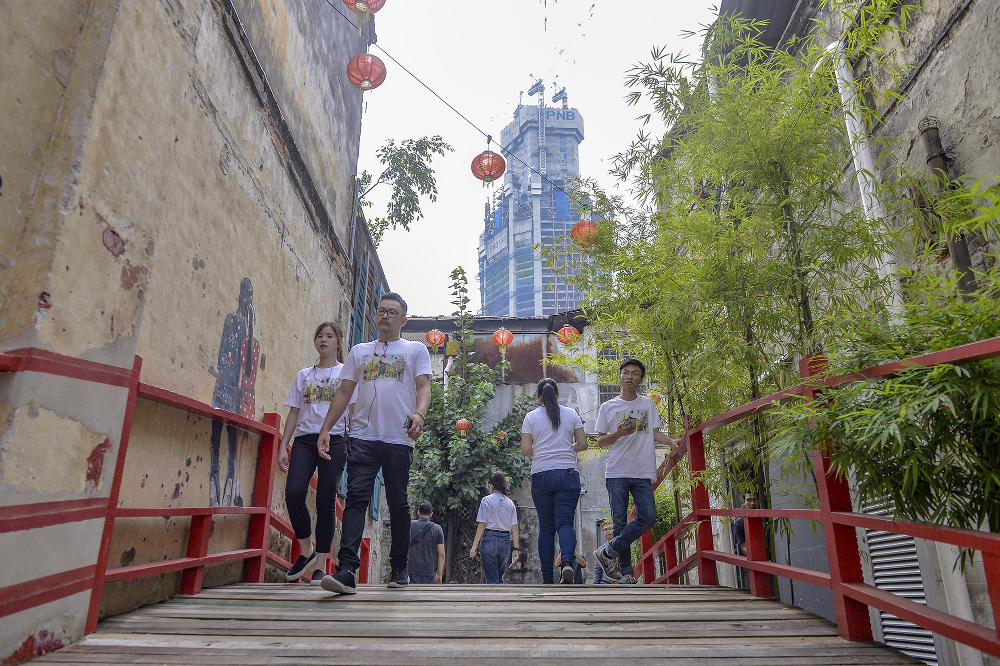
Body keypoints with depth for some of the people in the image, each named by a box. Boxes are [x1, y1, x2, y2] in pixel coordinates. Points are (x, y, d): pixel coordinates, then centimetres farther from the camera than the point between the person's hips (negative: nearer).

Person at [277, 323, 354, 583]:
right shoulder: (304, 375, 18)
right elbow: (294, 413, 16)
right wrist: (283, 446, 8)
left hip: (334, 439, -3)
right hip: (304, 439, 3)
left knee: (326, 501, -3)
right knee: (294, 493, -15)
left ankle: (320, 565, 6)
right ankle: (306, 551, 6)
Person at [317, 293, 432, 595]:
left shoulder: (416, 350, 12)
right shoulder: (359, 351, 20)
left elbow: (423, 386, -1)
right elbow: (344, 392, 18)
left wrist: (419, 414, -22)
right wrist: (325, 429, 8)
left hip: (399, 438, -2)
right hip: (363, 436, 2)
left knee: (398, 503, 4)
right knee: (356, 498, -10)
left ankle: (399, 568, 18)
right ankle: (346, 570, -14)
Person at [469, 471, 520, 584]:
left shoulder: (487, 500, -2)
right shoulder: (510, 503, 9)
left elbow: (482, 525, -6)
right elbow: (514, 528, 5)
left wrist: (474, 546, -3)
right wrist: (516, 548, 8)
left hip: (490, 539, -4)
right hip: (506, 541, 4)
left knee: (492, 580, 1)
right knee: (499, 578, 18)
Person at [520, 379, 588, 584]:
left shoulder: (531, 417, 2)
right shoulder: (571, 414, 5)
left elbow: (525, 450, -2)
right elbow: (582, 444, 4)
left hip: (541, 476, 0)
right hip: (567, 475, 0)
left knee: (545, 527, 7)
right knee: (565, 522, 0)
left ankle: (547, 578, 8)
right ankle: (567, 560, -26)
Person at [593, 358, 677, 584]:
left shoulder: (648, 403, 14)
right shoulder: (608, 407, 9)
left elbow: (656, 433, 11)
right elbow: (600, 441, 8)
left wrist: (672, 441, -8)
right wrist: (619, 433, -10)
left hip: (643, 473, 2)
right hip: (617, 472, -1)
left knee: (647, 517, -11)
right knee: (620, 521, 0)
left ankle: (609, 552, 4)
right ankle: (626, 572, 12)